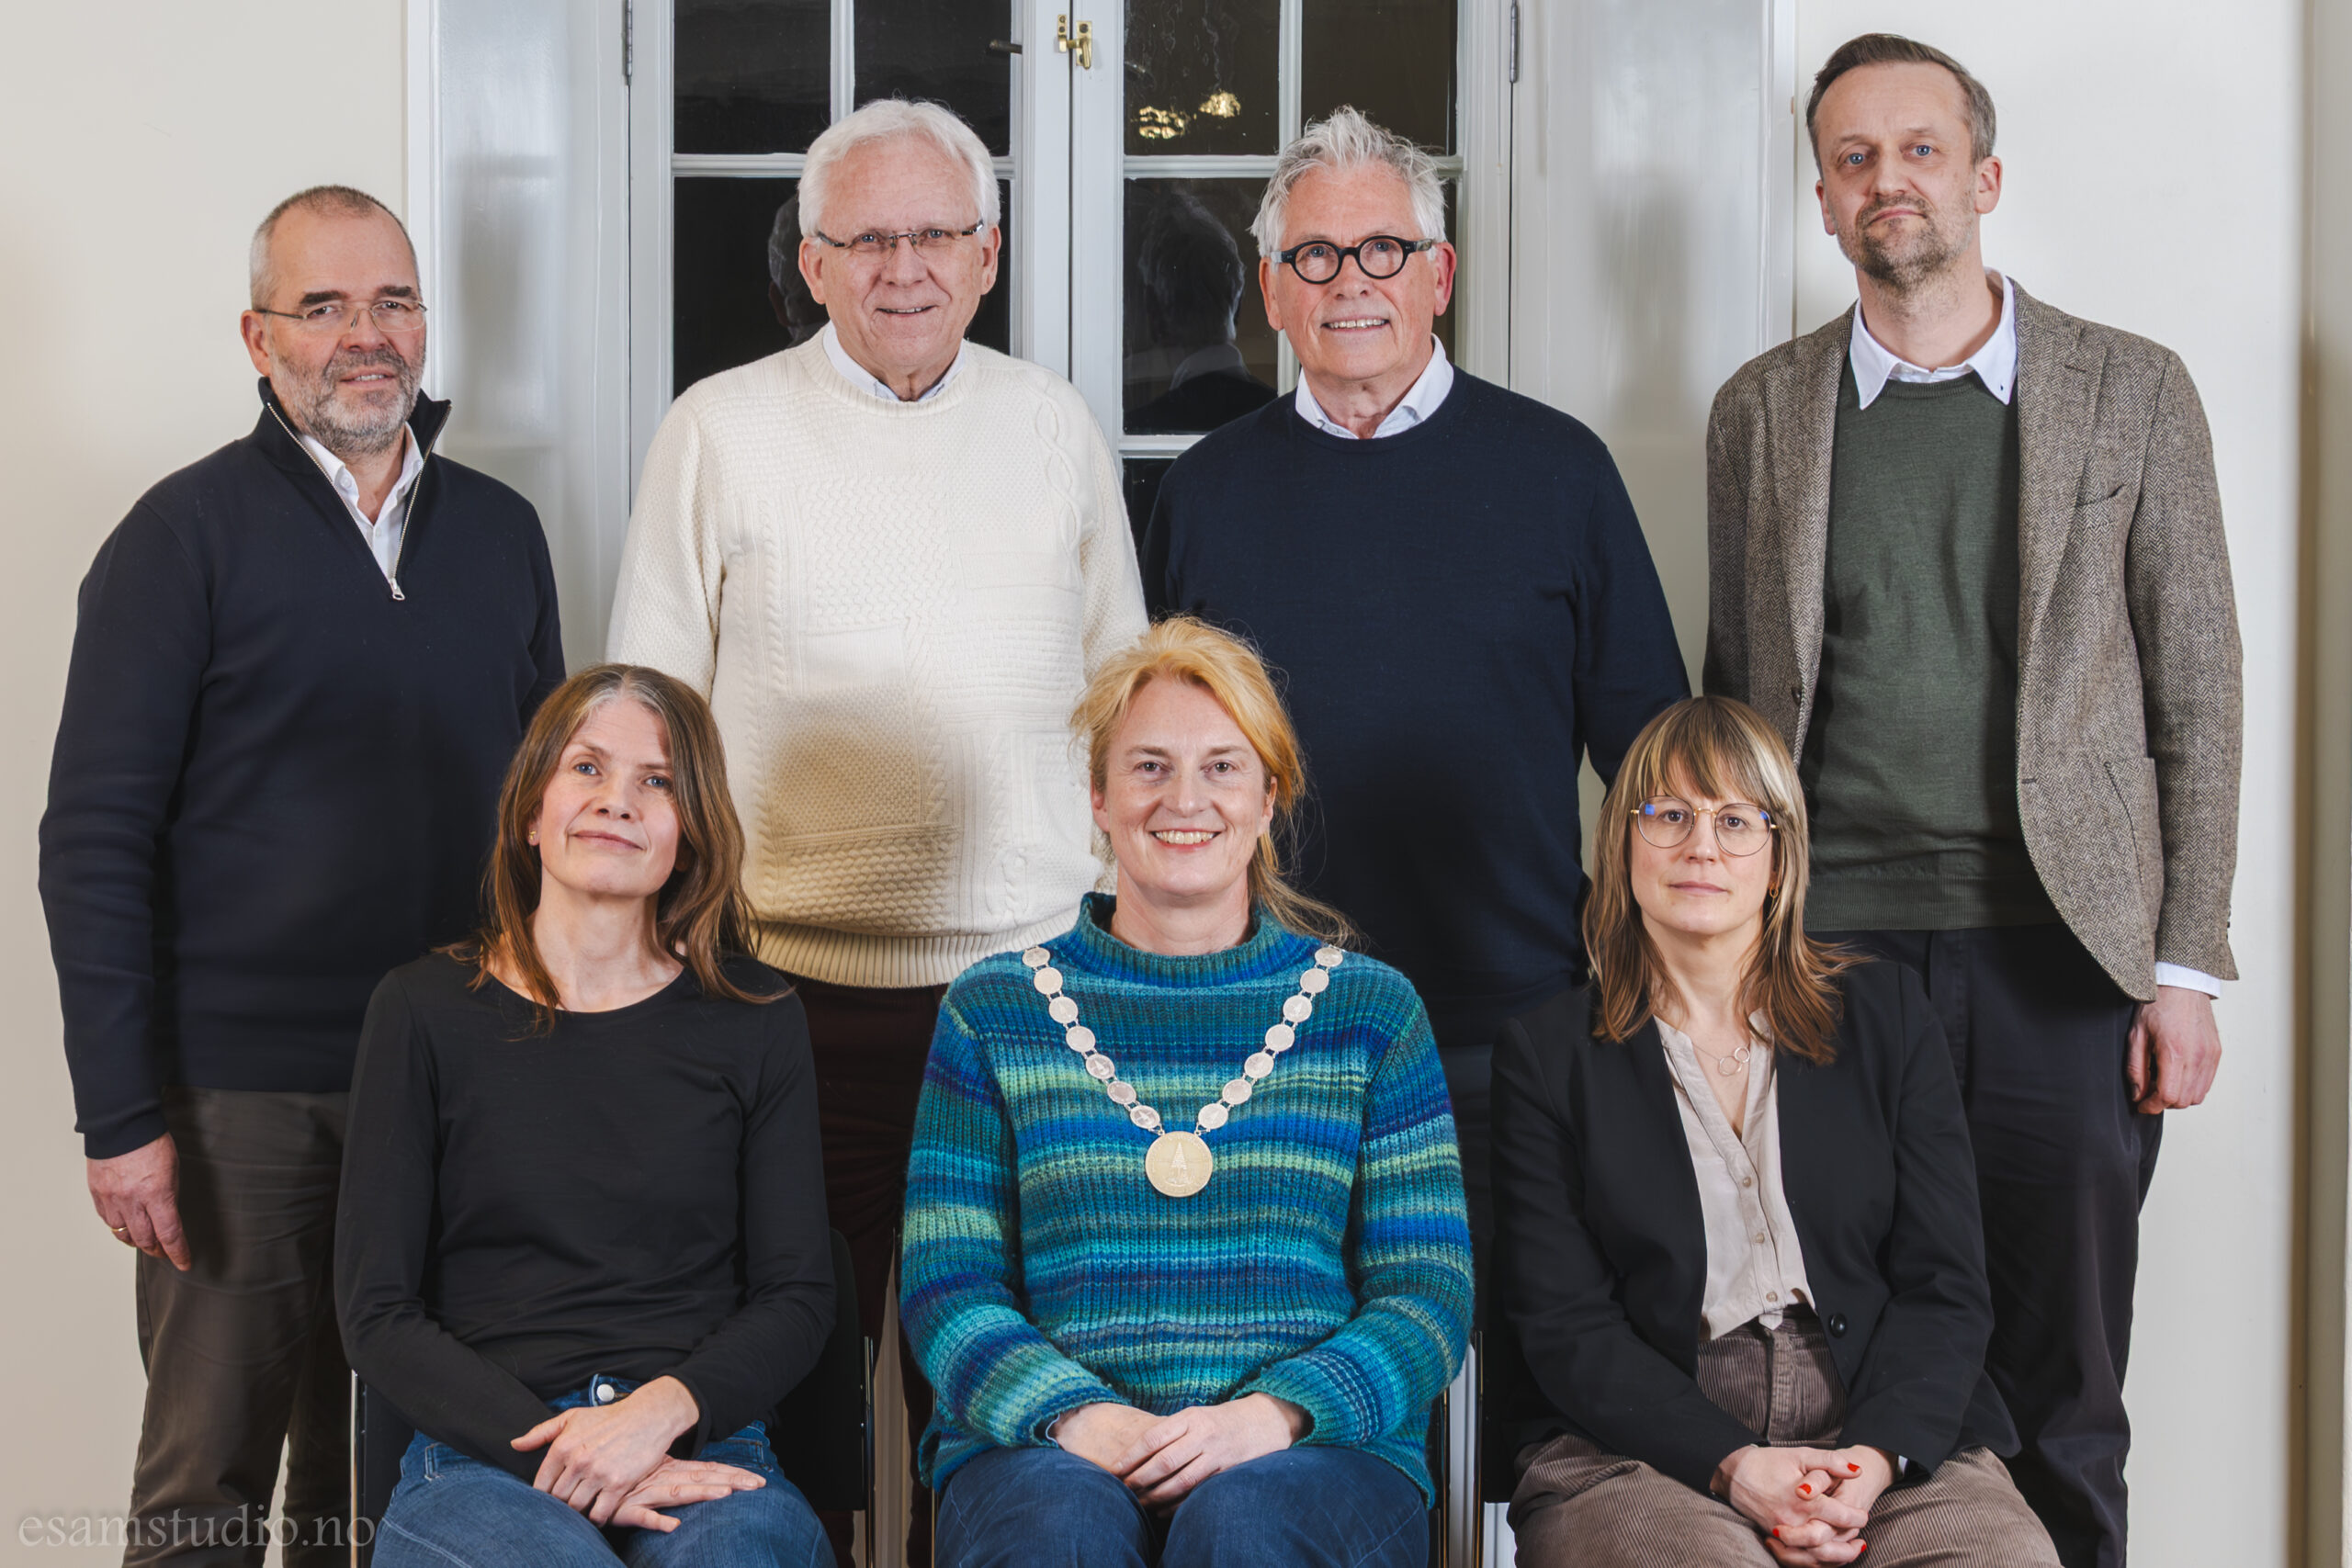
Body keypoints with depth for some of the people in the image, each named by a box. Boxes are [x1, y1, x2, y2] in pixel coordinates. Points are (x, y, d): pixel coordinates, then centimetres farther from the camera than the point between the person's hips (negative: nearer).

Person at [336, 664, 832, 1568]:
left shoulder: (755, 1021, 12)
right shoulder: (424, 1010, 8)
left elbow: (797, 1296, 9)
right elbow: (377, 1314, 4)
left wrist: (661, 1410, -12)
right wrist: (552, 1449, -11)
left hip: (704, 1453, 1)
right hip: (484, 1457, -1)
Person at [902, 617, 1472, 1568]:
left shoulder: (1368, 1009, 12)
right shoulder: (995, 1012, 12)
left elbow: (1428, 1295, 6)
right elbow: (945, 1288, 6)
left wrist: (1277, 1413, -13)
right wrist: (1074, 1416, -14)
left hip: (1315, 1451, 0)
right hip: (1041, 1447, 0)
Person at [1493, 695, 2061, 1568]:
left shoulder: (1885, 1015, 13)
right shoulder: (1546, 1056, 9)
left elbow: (1945, 1283, 6)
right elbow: (1566, 1325, 1)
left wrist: (1876, 1456, -12)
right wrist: (1733, 1465, -14)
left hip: (1891, 1436, 2)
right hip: (1647, 1452, -2)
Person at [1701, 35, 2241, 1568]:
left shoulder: (2130, 390, 5)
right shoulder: (1762, 408, 10)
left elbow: (2197, 693, 5)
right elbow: (1734, 690, 12)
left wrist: (2188, 967, -2)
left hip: (2060, 955, -1)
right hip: (1827, 947, 1)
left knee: (2061, 1403, 4)